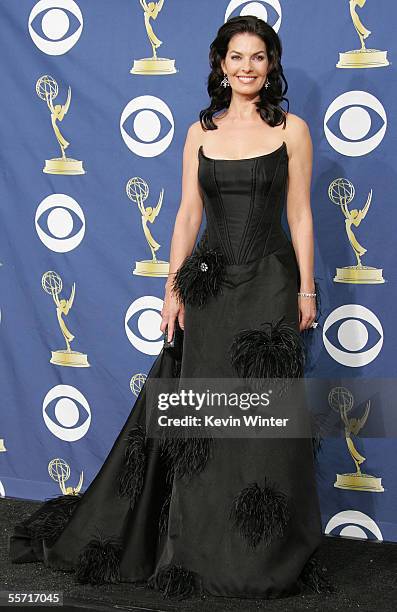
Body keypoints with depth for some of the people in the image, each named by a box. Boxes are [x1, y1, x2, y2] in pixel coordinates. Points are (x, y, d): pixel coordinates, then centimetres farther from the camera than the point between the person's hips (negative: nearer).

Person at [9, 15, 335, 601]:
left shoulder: (291, 129, 2)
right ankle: (195, 547, 20)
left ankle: (266, 555, 15)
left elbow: (299, 215, 1)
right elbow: (188, 214, 5)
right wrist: (173, 289, -1)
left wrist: (306, 289, -2)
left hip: (269, 284, -2)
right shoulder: (200, 131, 8)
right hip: (209, 281, 2)